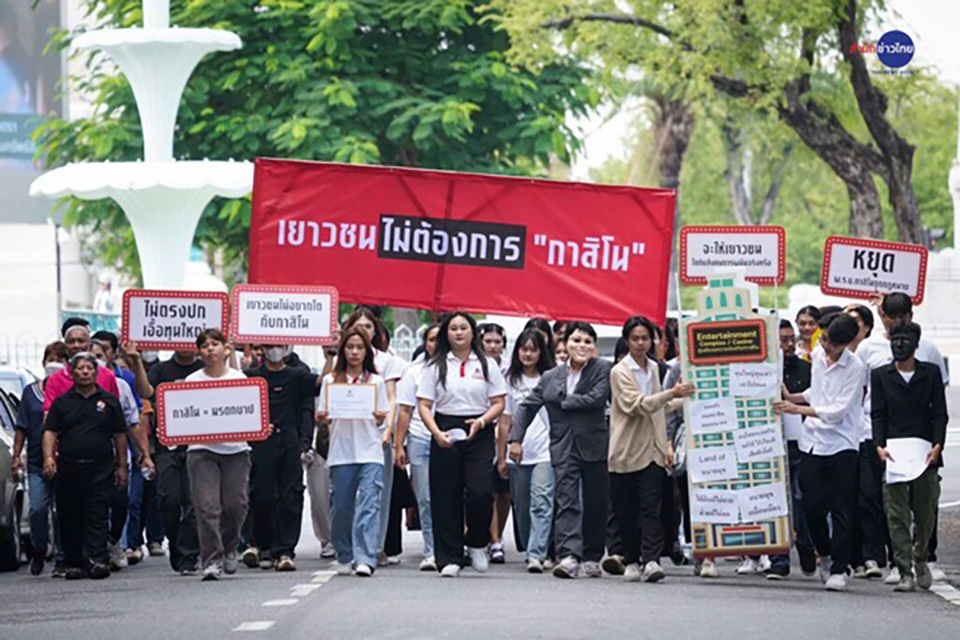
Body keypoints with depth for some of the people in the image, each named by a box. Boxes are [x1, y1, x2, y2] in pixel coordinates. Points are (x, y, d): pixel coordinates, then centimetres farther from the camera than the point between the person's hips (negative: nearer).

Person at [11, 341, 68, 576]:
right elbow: (22, 427, 13)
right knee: (38, 508, -8)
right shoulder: (31, 392, 11)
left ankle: (61, 559, 8)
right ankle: (39, 551, 14)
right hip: (37, 462, 2)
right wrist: (16, 456, 6)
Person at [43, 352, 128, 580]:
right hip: (69, 467, 1)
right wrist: (48, 457, -15)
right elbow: (50, 432, 2)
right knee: (70, 518, 3)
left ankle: (97, 559, -20)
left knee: (97, 514, -11)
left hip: (100, 467, -1)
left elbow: (120, 436, 12)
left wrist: (122, 466, 7)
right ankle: (74, 563, 11)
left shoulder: (109, 401, 11)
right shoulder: (61, 402, 11)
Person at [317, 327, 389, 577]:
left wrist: (380, 418, -12)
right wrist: (321, 418, -12)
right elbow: (323, 417, 10)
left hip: (370, 452, -1)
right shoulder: (331, 381, 10)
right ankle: (344, 557, 18)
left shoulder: (376, 381, 11)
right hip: (340, 451, 1)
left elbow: (382, 422, 10)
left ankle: (365, 559, -21)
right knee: (342, 505, 2)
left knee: (369, 502, -13)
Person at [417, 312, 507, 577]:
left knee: (480, 491, -14)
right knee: (446, 497, -2)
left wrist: (482, 421, -12)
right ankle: (449, 558, 4)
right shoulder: (435, 366, 7)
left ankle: (477, 543, 11)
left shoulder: (487, 365, 9)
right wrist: (436, 432, -15)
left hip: (479, 434, 0)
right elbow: (424, 405, 1)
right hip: (445, 433, 0)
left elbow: (499, 403, 7)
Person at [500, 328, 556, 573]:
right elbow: (504, 421, 10)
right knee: (522, 507, 8)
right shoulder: (510, 381, 10)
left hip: (545, 452, -3)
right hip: (517, 454, 3)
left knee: (541, 502, -16)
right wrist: (501, 456, 8)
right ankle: (529, 550, 23)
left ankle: (536, 555, -22)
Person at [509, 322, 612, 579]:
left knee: (595, 504, 6)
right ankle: (569, 556, -24)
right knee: (566, 501, -13)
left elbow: (596, 398, -13)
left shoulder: (602, 370, 3)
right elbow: (528, 407, 15)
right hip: (563, 447, 1)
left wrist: (565, 401, -3)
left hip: (594, 445, -1)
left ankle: (592, 557, 19)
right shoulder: (550, 377, 13)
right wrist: (515, 438, 6)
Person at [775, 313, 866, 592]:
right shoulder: (817, 357, 8)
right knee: (812, 506, 4)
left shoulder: (855, 367, -11)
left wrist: (798, 409, -17)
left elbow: (839, 410, -16)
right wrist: (791, 397, 11)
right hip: (813, 441, 5)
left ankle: (839, 569, 2)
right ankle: (825, 554, 26)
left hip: (842, 445, -5)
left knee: (841, 510, -3)